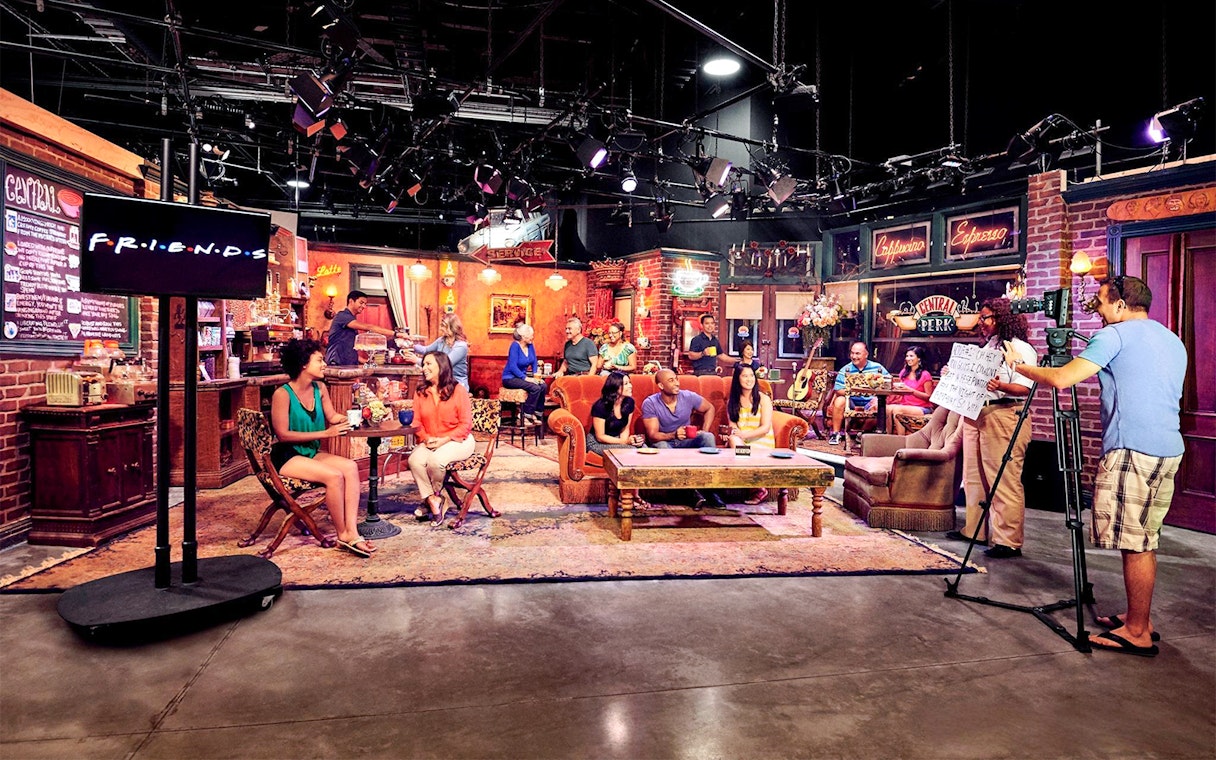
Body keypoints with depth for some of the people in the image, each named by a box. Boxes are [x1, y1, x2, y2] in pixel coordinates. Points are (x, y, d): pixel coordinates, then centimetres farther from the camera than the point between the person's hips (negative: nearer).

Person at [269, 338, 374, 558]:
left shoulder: (320, 389, 4)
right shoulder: (282, 394, -16)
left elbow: (331, 416, 14)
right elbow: (283, 435, -18)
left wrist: (340, 419, -10)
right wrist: (325, 433, -21)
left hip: (311, 453, 7)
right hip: (286, 457, -7)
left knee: (351, 467, -19)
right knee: (334, 476, -27)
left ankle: (352, 533, -22)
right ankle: (343, 535, -10)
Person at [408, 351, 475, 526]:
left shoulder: (458, 390, -6)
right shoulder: (420, 392, 7)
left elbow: (466, 424, -7)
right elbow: (417, 422, 5)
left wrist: (443, 440, -17)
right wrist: (427, 438, -14)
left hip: (457, 440, -4)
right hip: (429, 442, 4)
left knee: (436, 460, -31)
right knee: (415, 460, -27)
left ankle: (429, 498, 0)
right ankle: (432, 499, -10)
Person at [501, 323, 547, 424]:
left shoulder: (530, 346, 3)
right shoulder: (515, 346, -17)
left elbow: (534, 362, 10)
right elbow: (513, 367, -22)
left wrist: (536, 376, -7)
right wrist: (526, 378, -27)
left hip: (522, 376, 7)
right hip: (510, 378, -7)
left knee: (543, 386, -16)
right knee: (535, 388, -27)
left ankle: (536, 415, -9)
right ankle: (525, 416, -18)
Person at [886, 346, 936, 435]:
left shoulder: (925, 375, -4)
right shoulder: (903, 372, 15)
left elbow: (928, 397, -7)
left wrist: (911, 390, -15)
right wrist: (896, 387, -2)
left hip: (922, 408, -5)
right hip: (905, 405, 5)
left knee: (897, 409, -32)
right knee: (888, 408, -26)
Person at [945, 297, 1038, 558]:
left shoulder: (1021, 348, -5)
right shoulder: (986, 347, 20)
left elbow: (1025, 388, -15)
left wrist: (1001, 386, -32)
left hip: (1005, 415, -9)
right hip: (975, 413, 9)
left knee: (1005, 481, -8)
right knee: (973, 477, 12)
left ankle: (1009, 541, -4)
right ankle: (974, 529, 22)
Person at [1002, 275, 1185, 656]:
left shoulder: (1116, 335, -7)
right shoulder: (1174, 341, 20)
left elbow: (1061, 378, -15)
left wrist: (1018, 365, -1)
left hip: (1132, 450, -9)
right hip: (1169, 450, 9)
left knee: (1135, 542, -5)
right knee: (1144, 540, 16)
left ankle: (1137, 633, 1)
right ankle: (1138, 618, 24)